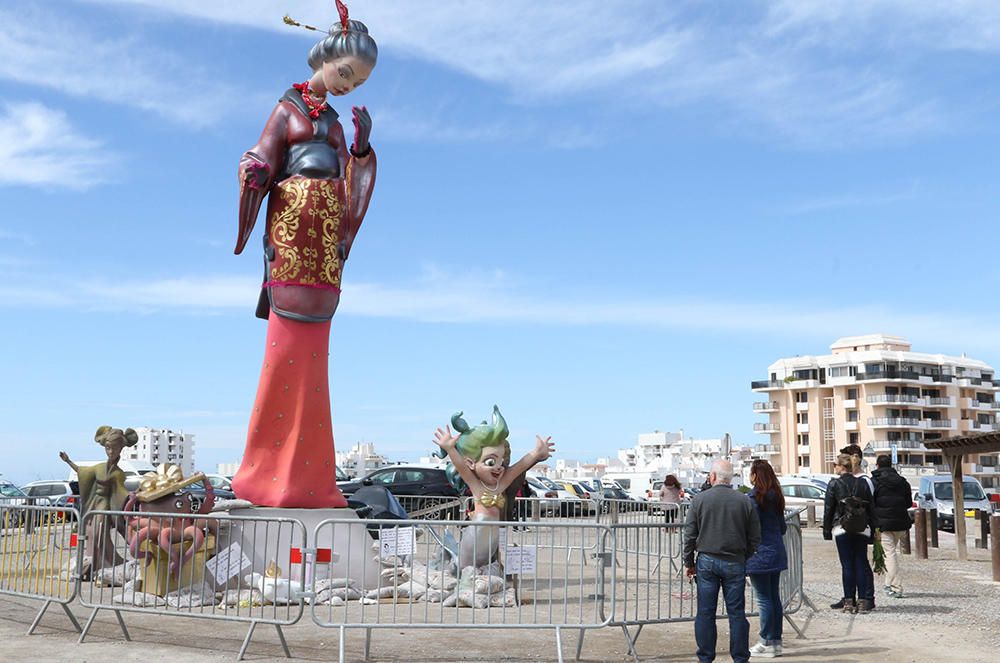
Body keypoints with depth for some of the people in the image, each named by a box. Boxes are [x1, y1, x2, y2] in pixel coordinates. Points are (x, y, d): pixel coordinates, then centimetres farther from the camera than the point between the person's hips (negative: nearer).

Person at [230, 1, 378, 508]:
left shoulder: (334, 120, 23)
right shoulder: (289, 107, 8)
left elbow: (346, 188, 16)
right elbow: (260, 165, -2)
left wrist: (362, 146, 5)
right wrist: (253, 173, -24)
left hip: (325, 238, 5)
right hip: (292, 230, -5)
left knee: (311, 352, 3)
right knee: (288, 345, -11)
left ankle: (306, 476, 6)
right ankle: (272, 473, -7)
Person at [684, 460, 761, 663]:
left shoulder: (700, 499, -3)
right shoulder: (744, 501, -1)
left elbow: (689, 534, -1)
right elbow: (755, 537, 3)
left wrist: (688, 562, 7)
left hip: (707, 561, 0)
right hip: (735, 562, 1)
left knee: (705, 612, 6)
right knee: (736, 612, 7)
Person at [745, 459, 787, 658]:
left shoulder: (753, 497, -14)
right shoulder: (776, 496, 10)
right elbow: (782, 527, 15)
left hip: (760, 554, -8)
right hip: (777, 552, 8)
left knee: (764, 599, -3)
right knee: (775, 597, 12)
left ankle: (767, 643, 2)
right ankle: (776, 641, 17)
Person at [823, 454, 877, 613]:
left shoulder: (834, 484, -3)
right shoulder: (862, 483, 7)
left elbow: (828, 509, -1)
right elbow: (870, 507, 9)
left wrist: (827, 530, 6)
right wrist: (873, 530, 13)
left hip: (842, 528, -3)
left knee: (847, 565, 0)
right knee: (861, 563, 6)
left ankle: (849, 601, 1)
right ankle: (863, 600, 6)